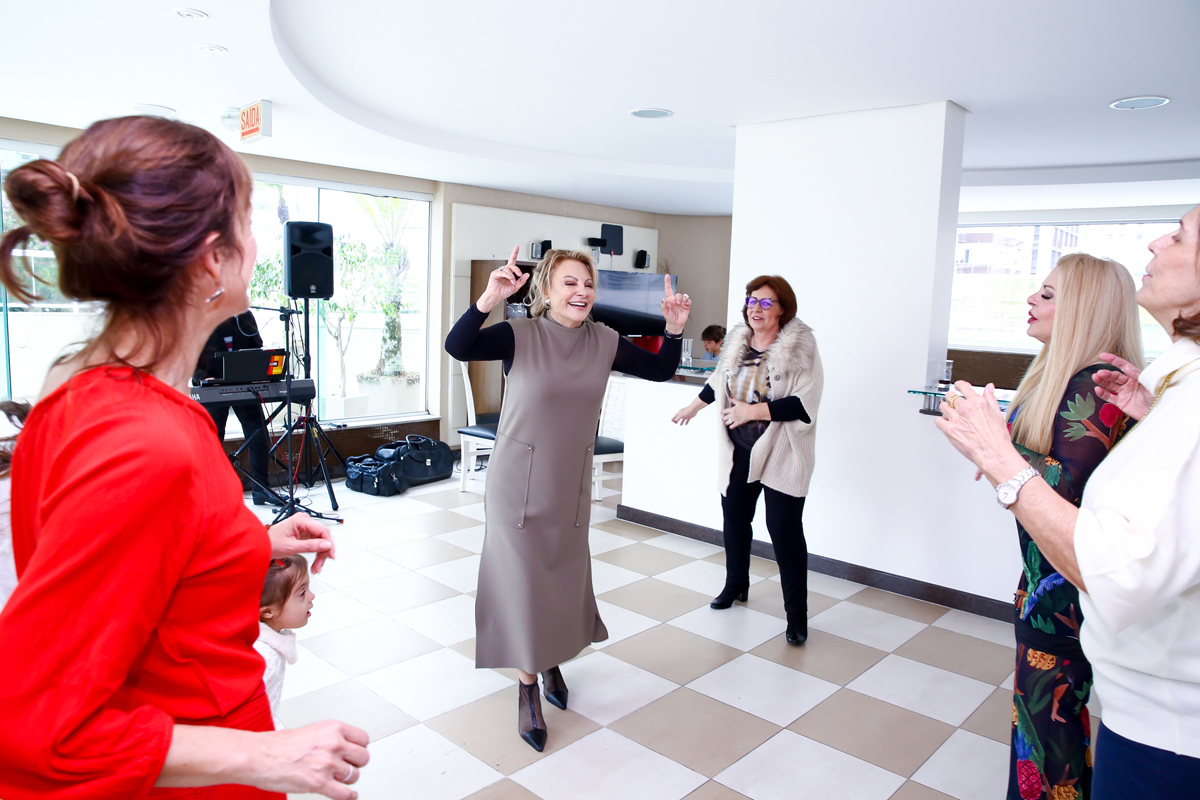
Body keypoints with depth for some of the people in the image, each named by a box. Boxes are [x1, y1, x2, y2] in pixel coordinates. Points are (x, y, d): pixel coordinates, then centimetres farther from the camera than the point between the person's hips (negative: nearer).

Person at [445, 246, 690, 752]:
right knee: (522, 584, 4)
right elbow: (457, 347, -29)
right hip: (518, 487, -4)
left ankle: (553, 661, 45)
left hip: (572, 488, 4)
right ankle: (528, 689, 26)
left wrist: (674, 329, -12)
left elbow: (661, 370, 6)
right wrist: (489, 298, -44)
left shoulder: (604, 342, -1)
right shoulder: (519, 336, -14)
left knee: (564, 581, 17)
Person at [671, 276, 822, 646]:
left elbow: (804, 405, -21)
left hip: (781, 452, -6)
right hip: (739, 451, 6)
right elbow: (720, 379, 25)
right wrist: (694, 406, 35)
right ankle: (736, 585, 40)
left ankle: (797, 614, 7)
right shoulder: (738, 341, 5)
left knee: (785, 529, -6)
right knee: (734, 518, 17)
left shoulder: (800, 348, -13)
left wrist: (753, 411, -24)